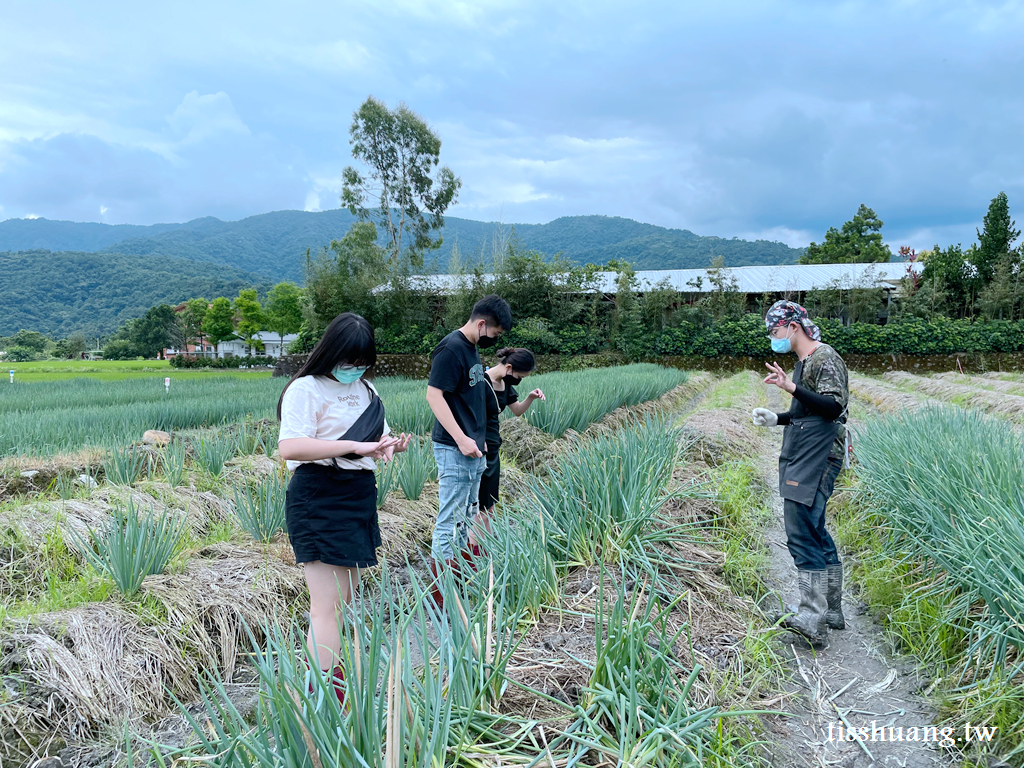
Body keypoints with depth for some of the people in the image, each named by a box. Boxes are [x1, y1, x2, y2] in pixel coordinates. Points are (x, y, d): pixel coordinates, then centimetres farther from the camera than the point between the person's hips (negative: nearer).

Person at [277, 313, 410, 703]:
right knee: (328, 607, -9)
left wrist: (391, 445, -3)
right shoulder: (306, 389, -10)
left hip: (359, 499, 8)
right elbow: (289, 447, -23)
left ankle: (339, 682, 28)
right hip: (319, 500, -8)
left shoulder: (366, 390, 15)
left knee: (346, 602, 16)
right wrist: (355, 446, -30)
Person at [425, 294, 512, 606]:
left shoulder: (472, 348, 14)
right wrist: (461, 439, -24)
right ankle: (441, 590, 3)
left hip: (472, 449, 10)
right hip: (454, 450, -10)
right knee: (449, 519, -4)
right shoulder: (451, 349, -15)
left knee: (467, 516, 17)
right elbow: (434, 395, -20)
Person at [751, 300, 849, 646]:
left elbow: (834, 406, -22)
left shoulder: (825, 358, -11)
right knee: (815, 533, 13)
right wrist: (776, 419, 14)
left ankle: (813, 619, -13)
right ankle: (832, 611, 22)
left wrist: (791, 387, -30)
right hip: (802, 459, 10)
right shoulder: (803, 361, 19)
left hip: (817, 460, -10)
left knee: (802, 533, -14)